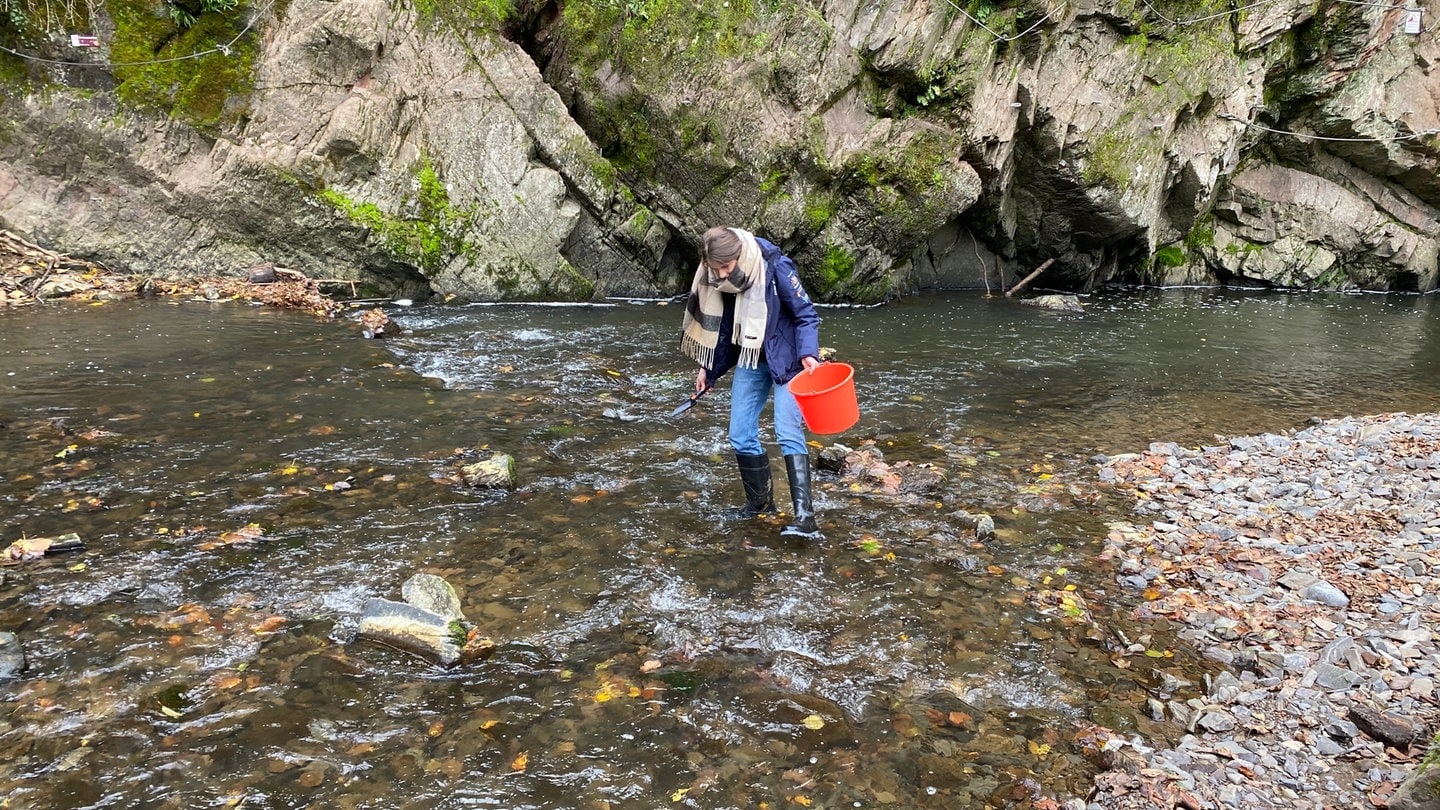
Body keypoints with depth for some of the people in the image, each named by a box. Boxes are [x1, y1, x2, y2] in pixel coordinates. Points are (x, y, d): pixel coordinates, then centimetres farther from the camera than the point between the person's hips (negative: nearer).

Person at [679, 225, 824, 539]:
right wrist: (709, 369, 15)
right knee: (740, 436, 5)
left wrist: (808, 353, -30)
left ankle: (805, 517, -18)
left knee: (789, 434, -17)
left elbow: (805, 314, -15)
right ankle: (760, 501, 25)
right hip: (750, 360, 6)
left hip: (785, 359, -6)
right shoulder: (713, 278, -6)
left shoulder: (775, 266, -22)